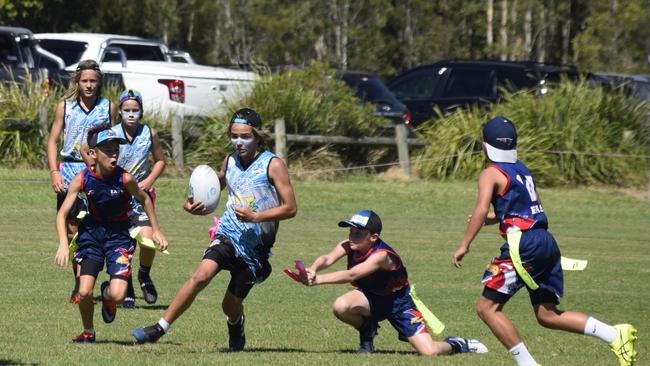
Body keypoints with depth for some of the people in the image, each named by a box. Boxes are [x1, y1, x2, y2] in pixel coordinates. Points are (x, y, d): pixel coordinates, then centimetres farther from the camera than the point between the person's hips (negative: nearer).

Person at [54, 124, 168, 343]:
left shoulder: (125, 179, -19)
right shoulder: (82, 180, -16)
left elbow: (144, 199, 1)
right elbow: (62, 213, -15)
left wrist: (156, 230, 5)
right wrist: (63, 244, -28)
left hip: (119, 235, -1)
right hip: (92, 232, 1)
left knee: (118, 295, -16)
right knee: (84, 292, -11)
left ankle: (107, 294, 24)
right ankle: (88, 332, 19)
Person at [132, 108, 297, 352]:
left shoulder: (273, 165, -8)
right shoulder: (230, 161, 8)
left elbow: (290, 208, -10)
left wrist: (256, 216, -22)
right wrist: (192, 204, 7)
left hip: (256, 245, -2)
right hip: (228, 236, 2)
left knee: (231, 305, 6)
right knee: (203, 274, -27)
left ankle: (236, 325, 45)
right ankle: (160, 328, -26)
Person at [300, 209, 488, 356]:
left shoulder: (381, 255, -33)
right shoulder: (348, 246, -15)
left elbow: (351, 275, -46)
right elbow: (328, 258, -33)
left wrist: (317, 280, -54)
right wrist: (313, 270, -57)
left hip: (398, 302, -5)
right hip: (371, 298, 5)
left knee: (429, 352, -18)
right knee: (341, 306, -30)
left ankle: (456, 345, 21)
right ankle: (367, 333, 5)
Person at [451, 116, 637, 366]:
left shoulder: (491, 174, -3)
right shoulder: (522, 170, 21)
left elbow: (481, 210, -17)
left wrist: (464, 246, -15)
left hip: (523, 245, -8)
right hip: (547, 242, 8)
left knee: (487, 308, -1)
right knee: (547, 315, 12)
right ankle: (616, 334, -2)